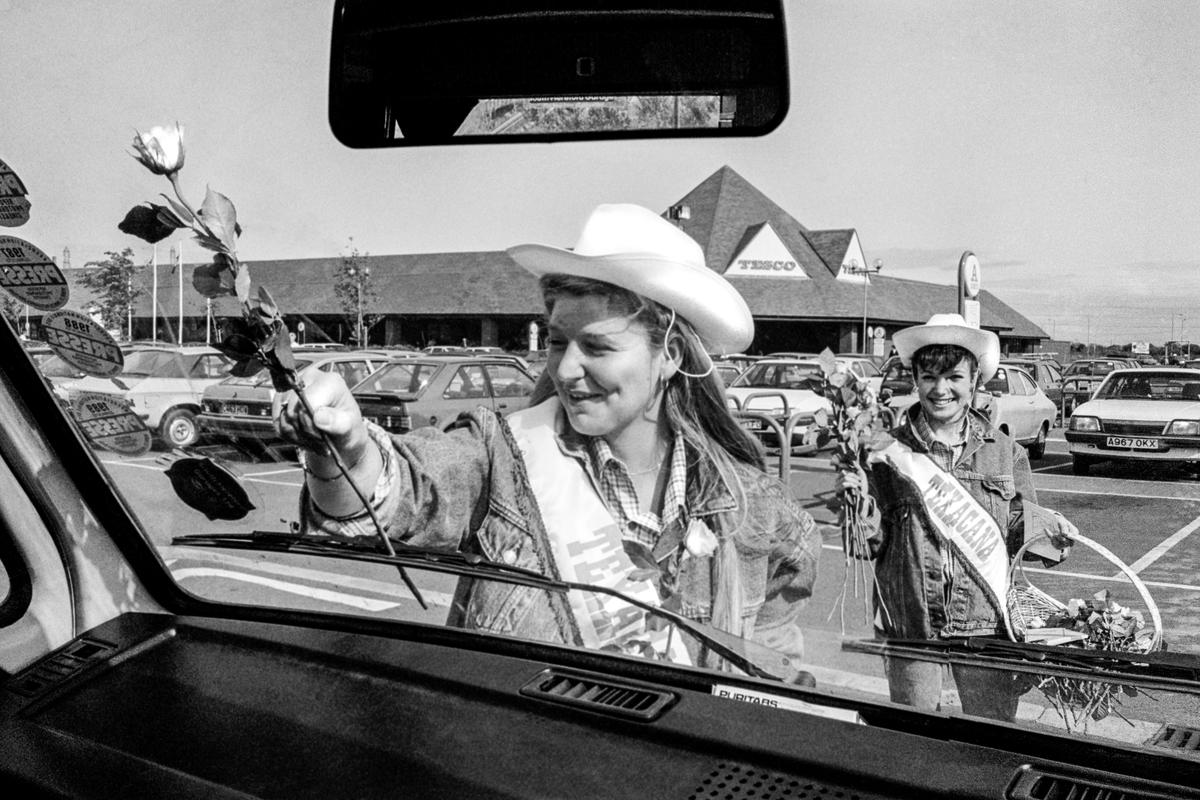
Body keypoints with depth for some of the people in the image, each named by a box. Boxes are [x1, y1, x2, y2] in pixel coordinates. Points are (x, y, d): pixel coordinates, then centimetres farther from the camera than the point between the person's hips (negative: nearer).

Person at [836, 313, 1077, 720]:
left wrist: (1046, 525, -11)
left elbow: (1017, 533, 9)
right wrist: (861, 502, -17)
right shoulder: (891, 454, -2)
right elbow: (873, 546, 0)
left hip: (986, 623, 1)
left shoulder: (1005, 452, 3)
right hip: (908, 623, -1)